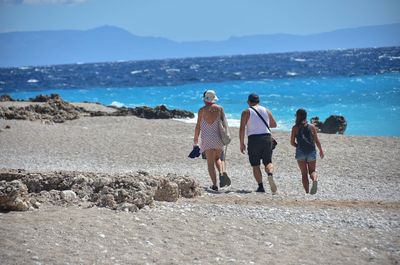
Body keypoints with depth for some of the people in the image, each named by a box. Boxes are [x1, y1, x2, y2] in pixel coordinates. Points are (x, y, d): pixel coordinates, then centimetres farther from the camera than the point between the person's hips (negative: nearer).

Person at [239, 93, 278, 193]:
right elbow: (274, 124, 22)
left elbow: (242, 129, -7)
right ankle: (270, 175, -23)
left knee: (255, 165, 6)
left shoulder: (246, 112, 1)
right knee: (268, 162, 9)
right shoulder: (266, 111, 12)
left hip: (253, 139, -3)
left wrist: (242, 143, -3)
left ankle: (261, 186, -2)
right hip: (267, 138, 3)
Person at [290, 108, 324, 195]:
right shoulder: (312, 127, 4)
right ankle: (315, 180, -23)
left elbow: (292, 142, -1)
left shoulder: (295, 128, 1)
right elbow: (316, 140, 3)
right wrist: (321, 150, 14)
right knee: (312, 171, 11)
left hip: (300, 152, -1)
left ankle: (307, 192, -5)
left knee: (304, 173, 5)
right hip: (311, 152, 1)